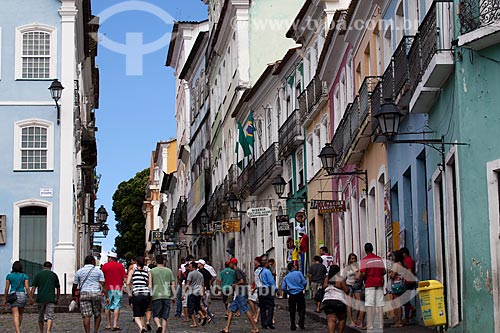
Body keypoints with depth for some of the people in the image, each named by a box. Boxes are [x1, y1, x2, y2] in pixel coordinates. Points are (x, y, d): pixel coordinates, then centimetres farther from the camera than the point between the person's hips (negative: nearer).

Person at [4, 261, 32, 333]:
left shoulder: (9, 276, 2)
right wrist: (30, 298, 1)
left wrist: (6, 299, 10)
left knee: (15, 315, -9)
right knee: (20, 314, 22)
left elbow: (7, 288, 1)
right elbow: (27, 288, -5)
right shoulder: (24, 276, 2)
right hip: (22, 295, 1)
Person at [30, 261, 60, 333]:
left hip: (40, 299, 1)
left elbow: (33, 287, 0)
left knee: (41, 317, 16)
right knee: (49, 317, -7)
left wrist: (31, 298, 1)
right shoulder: (54, 275, 8)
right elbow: (58, 288, 12)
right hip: (51, 299, -1)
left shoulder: (38, 274, 7)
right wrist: (57, 299, 23)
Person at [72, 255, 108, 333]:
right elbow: (103, 285, -1)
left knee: (86, 316, -4)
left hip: (84, 294, 0)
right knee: (97, 314, 14)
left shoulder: (79, 272, 8)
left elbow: (74, 286, 9)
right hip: (96, 294, 0)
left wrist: (73, 296, 21)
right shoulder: (98, 271, 6)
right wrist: (107, 297, -1)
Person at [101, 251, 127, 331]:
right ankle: (115, 324, -11)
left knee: (107, 307, 10)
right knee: (116, 307, -1)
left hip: (108, 289, 0)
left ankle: (108, 325, 12)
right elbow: (125, 279, -2)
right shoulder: (120, 266, 2)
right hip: (118, 288, 0)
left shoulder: (105, 266, 2)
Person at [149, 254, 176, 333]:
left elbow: (150, 285, -3)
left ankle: (158, 325, -23)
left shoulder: (152, 271, 3)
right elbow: (173, 284, 5)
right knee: (164, 316, 6)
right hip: (167, 296, 1)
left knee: (156, 315, 4)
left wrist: (149, 296, 3)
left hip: (156, 295, -1)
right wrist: (173, 296, 10)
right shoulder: (169, 271, 7)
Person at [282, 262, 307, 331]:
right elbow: (304, 282, -6)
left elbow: (283, 287, 1)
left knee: (292, 311, 10)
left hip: (291, 295, 3)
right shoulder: (298, 273, -4)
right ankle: (301, 324, -3)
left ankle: (293, 326, 12)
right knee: (301, 309, 8)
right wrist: (303, 288, 13)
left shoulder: (286, 277, 6)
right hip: (300, 294, -3)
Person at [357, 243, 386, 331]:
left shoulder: (365, 260, -5)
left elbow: (363, 273, -12)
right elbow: (384, 271, 8)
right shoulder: (379, 259, 10)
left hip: (369, 284, -4)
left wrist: (358, 276, 7)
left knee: (369, 305, -4)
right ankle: (380, 325, 4)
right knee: (380, 304, 5)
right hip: (379, 283, 4)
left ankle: (370, 325, -8)